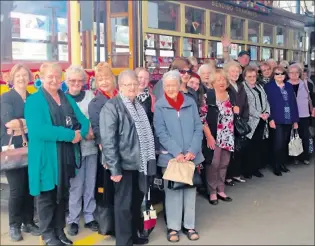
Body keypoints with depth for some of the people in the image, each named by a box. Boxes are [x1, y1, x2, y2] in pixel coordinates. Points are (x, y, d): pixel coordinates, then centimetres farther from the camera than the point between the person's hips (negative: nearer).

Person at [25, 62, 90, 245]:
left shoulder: (68, 99, 12)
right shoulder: (34, 100, -9)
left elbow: (83, 121, 6)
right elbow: (37, 130, -23)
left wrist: (80, 133, -18)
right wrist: (70, 134, -22)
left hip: (67, 157, 6)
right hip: (46, 158, -6)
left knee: (63, 195, 16)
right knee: (47, 197, 6)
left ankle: (60, 231, 30)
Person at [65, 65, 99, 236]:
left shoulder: (90, 95, 5)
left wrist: (92, 130, -11)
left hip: (91, 145, 3)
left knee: (90, 183, 9)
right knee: (76, 185, 1)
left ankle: (89, 217, 22)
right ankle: (73, 220, 15)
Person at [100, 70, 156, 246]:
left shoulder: (139, 105, 13)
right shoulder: (112, 107, -11)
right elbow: (108, 140, -16)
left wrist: (150, 158, 13)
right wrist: (114, 168, -20)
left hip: (141, 163, 7)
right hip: (125, 164, -7)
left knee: (137, 203, 18)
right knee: (124, 205, 4)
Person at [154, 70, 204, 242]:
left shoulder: (190, 103, 4)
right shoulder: (159, 106, -3)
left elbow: (198, 129, 2)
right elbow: (161, 133, -8)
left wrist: (193, 150, -11)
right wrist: (176, 152, -17)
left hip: (191, 156, 2)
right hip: (170, 156, -2)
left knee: (190, 190, 10)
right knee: (173, 191, 6)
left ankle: (189, 225, 23)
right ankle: (173, 227, 18)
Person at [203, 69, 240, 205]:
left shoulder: (230, 95, 9)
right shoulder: (208, 95, -10)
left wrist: (236, 111, 4)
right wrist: (209, 136, -17)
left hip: (228, 137, 6)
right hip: (214, 136, -6)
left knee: (224, 163, 12)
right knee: (214, 164, -2)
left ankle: (220, 190, 25)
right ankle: (212, 192, 11)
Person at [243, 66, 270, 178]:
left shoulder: (260, 87, 17)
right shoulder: (243, 87, -6)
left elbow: (266, 101, 15)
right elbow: (246, 105, -14)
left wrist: (267, 112, -3)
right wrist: (259, 114, -15)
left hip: (262, 121, 7)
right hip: (251, 121, -6)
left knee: (259, 145, 9)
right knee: (250, 146, -2)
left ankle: (256, 168, 18)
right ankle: (247, 170, 8)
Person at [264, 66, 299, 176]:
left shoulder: (289, 86, 12)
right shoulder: (269, 87, -2)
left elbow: (293, 103, 11)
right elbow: (267, 104, -8)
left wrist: (295, 120, 6)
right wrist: (270, 119, -17)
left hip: (288, 120, 5)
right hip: (277, 120, -5)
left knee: (285, 143, 10)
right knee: (278, 144, -8)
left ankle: (282, 164, 23)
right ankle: (276, 167, 4)